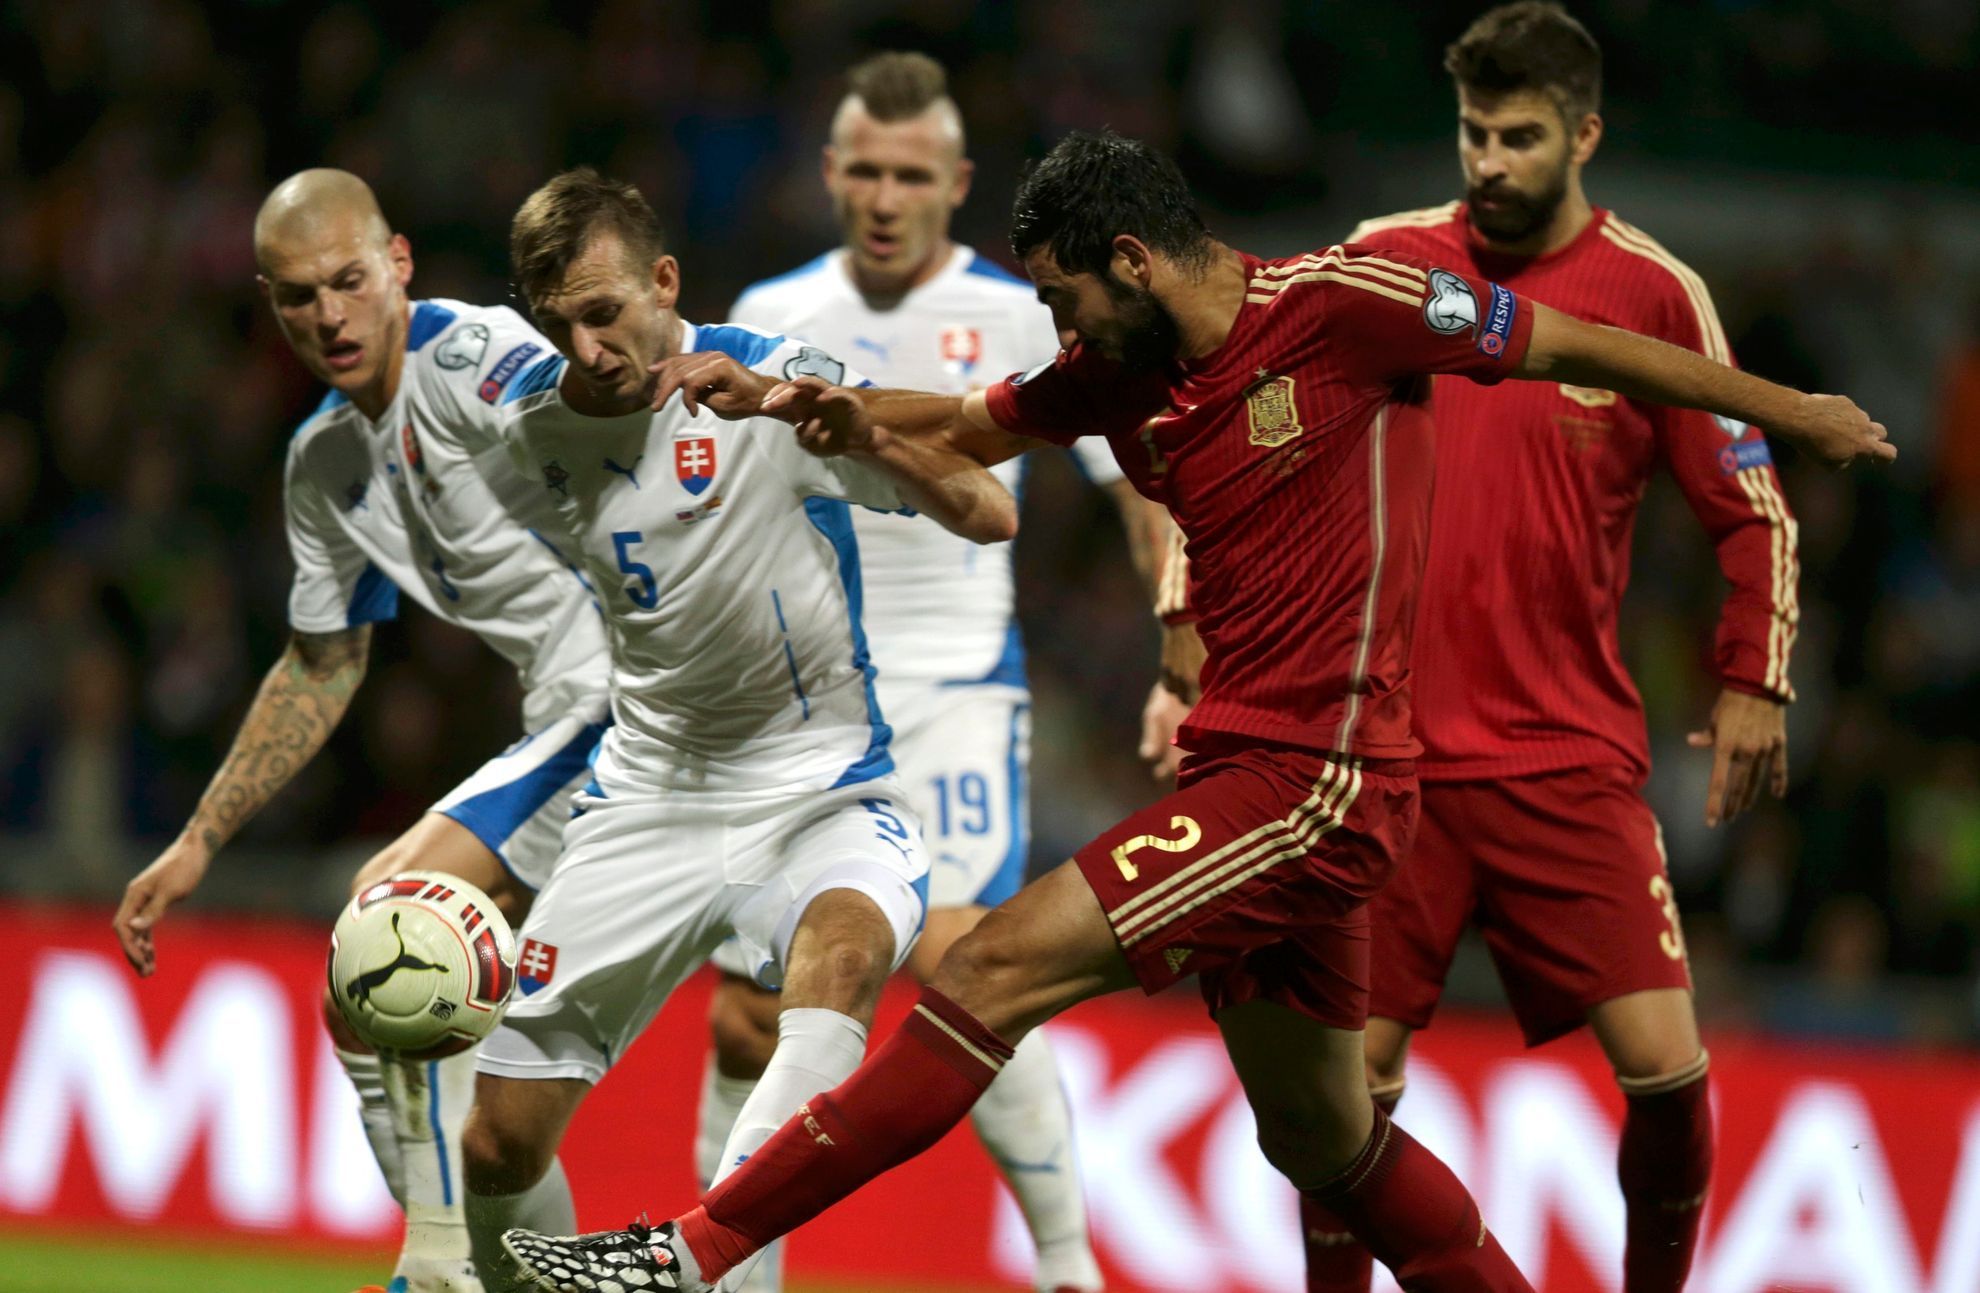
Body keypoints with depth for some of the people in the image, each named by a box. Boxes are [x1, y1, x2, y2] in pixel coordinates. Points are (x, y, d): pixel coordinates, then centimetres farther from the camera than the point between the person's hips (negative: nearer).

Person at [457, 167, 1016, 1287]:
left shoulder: (776, 384, -15)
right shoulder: (530, 419, -2)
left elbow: (991, 516, -22)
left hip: (823, 793, -4)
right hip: (650, 799, 5)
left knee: (840, 952, -39)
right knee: (502, 1140, 0)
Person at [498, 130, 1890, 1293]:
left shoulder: (1339, 304, -10)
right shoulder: (1120, 374, 10)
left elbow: (1579, 349, -1)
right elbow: (956, 434, 24)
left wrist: (1791, 411, 8)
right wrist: (825, 410, 4)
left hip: (1320, 778, -9)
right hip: (1242, 769, 9)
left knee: (997, 969, -15)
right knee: (1324, 1145, 16)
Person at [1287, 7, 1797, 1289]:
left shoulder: (1655, 294, 0)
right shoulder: (1384, 262, 3)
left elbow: (1752, 510, 7)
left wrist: (1754, 686, -2)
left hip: (1573, 758, -1)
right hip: (1390, 750, 1)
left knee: (1666, 1063, -9)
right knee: (1352, 1075, -3)